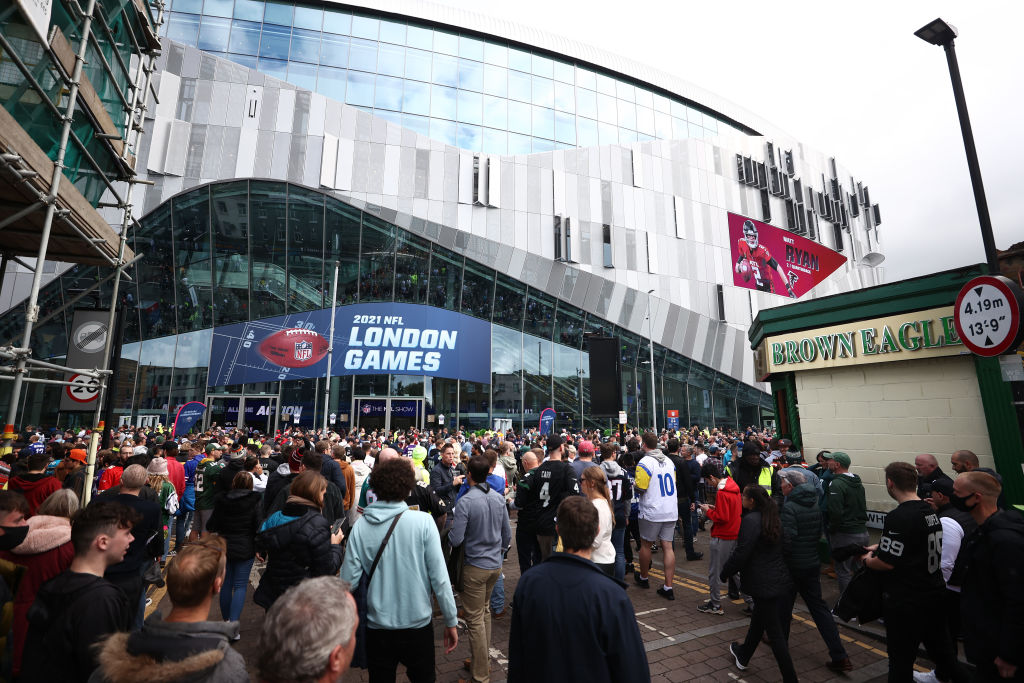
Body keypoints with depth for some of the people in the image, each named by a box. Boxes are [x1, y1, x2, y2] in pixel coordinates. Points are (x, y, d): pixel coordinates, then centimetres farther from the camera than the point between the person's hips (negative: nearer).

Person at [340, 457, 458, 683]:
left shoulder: (361, 525, -13)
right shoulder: (422, 522, -18)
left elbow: (349, 580, -10)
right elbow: (439, 577, -15)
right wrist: (451, 621, -4)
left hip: (377, 625, 2)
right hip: (418, 624, -1)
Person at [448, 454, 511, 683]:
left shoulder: (465, 502, -23)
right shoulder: (499, 498, -3)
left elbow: (455, 540, -21)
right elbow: (507, 533, 6)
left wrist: (449, 534, 1)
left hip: (475, 567, -6)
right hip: (496, 564, 6)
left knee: (475, 619, 8)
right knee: (484, 611, 24)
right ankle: (483, 660, 38)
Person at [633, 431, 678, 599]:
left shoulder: (645, 462, -15)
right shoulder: (669, 461, 6)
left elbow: (641, 488, -20)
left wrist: (634, 485, 1)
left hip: (652, 512, -6)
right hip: (671, 511, 6)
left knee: (646, 544, 13)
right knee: (668, 546, 7)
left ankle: (643, 578, 31)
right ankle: (668, 587, 8)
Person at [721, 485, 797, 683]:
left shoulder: (751, 520, -21)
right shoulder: (773, 518, 6)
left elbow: (741, 553, -21)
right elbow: (781, 548, 14)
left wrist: (724, 573, -7)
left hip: (764, 584, -9)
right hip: (781, 579, 9)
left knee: (775, 633, 3)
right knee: (758, 620, 23)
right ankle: (743, 656, 40)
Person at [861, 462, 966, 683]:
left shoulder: (898, 517, -27)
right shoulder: (930, 511, 2)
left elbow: (887, 563, -24)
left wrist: (867, 560, -5)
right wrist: (879, 547, 18)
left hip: (906, 601, -8)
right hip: (935, 592, 8)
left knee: (901, 658, 7)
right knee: (939, 646, 27)